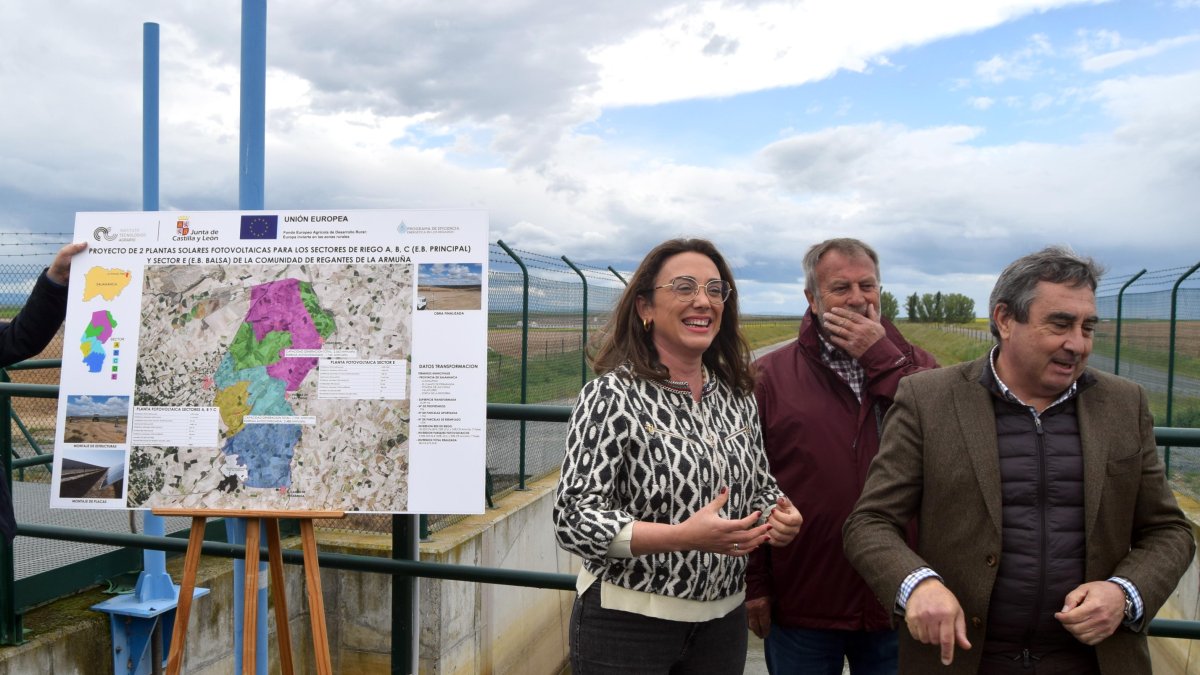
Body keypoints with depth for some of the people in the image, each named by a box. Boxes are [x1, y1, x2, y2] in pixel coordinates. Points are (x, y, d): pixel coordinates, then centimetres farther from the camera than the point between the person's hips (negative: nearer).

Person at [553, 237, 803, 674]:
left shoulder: (737, 396, 4)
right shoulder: (611, 396, -14)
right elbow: (574, 519, -18)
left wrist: (778, 517, -7)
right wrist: (683, 536, -29)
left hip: (724, 620, 6)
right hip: (627, 624, -5)